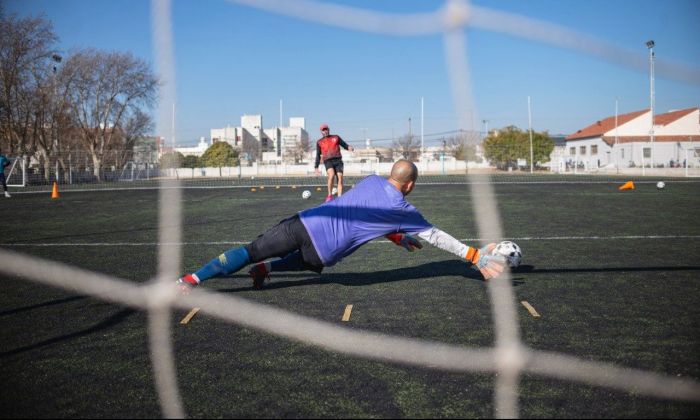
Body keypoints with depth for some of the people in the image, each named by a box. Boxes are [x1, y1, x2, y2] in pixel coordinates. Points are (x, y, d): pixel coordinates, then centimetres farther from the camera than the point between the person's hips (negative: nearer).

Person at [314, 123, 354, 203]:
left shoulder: (336, 137, 18)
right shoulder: (319, 142, 17)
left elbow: (345, 145, 17)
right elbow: (318, 156, 19)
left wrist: (349, 148, -7)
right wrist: (316, 168, 11)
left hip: (338, 161, 2)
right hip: (328, 161, -2)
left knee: (340, 179, -10)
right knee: (331, 175, -27)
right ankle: (329, 195, -13)